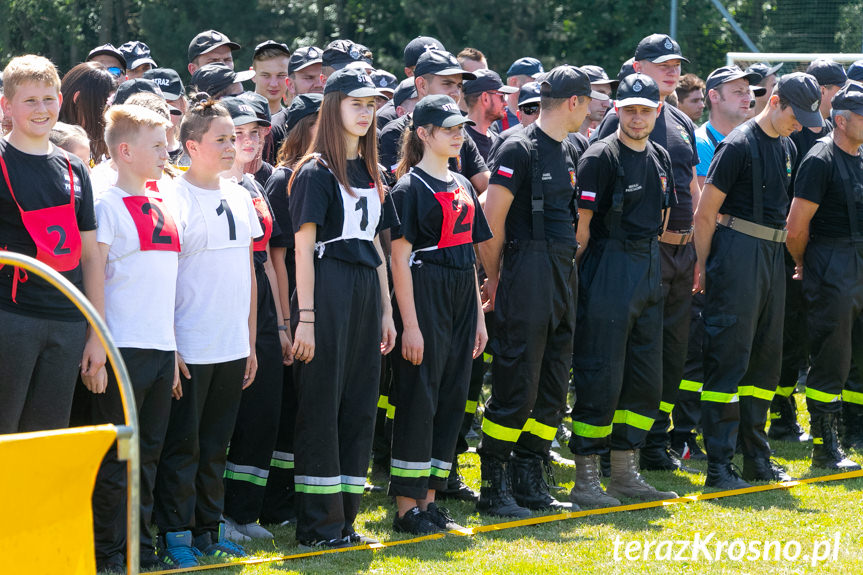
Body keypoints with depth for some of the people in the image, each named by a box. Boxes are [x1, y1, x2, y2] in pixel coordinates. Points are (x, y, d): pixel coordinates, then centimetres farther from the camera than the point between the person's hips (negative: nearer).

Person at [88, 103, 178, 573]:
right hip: (123, 347, -7)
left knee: (148, 451, 11)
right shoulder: (108, 205, -6)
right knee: (116, 455, -2)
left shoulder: (167, 203, 14)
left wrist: (176, 345, 16)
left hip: (162, 345, 7)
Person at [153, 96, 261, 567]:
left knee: (215, 444, 12)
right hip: (189, 349, -6)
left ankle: (208, 529, 20)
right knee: (182, 446, 0)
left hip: (233, 347, 6)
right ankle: (175, 536, 6)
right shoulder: (173, 198, -9)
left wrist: (251, 342, 15)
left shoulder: (239, 197, 12)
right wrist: (169, 347, -13)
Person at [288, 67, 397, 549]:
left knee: (360, 404, 8)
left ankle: (345, 518, 14)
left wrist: (386, 310, 15)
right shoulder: (316, 172, -6)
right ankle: (319, 523, 0)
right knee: (321, 405, -4)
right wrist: (306, 317, -16)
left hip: (365, 291, 8)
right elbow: (304, 247, -10)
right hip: (328, 290, -7)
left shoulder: (370, 174, 16)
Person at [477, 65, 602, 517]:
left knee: (552, 385, 10)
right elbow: (491, 218, -13)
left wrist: (568, 263, 17)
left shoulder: (567, 151, 17)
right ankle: (494, 487, -3)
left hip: (562, 274, 9)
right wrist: (494, 277, -5)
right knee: (517, 383, -8)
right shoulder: (520, 149, -11)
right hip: (528, 272, -9)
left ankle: (529, 481, 16)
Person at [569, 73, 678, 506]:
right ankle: (585, 480, -2)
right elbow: (581, 226, -11)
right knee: (600, 376, -7)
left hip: (649, 272, 8)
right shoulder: (601, 157, -9)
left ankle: (625, 473, 20)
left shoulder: (660, 159, 14)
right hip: (608, 271, -8)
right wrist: (577, 275, -13)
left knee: (646, 379, 10)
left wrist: (652, 259, 17)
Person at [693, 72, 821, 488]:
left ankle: (756, 457, 20)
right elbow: (705, 213, -10)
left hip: (774, 253, 8)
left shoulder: (788, 148, 14)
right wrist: (703, 267, -8)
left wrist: (789, 256, 18)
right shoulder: (739, 145, -11)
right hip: (738, 254, -8)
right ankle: (719, 466, -8)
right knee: (729, 356, -8)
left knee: (766, 356, 11)